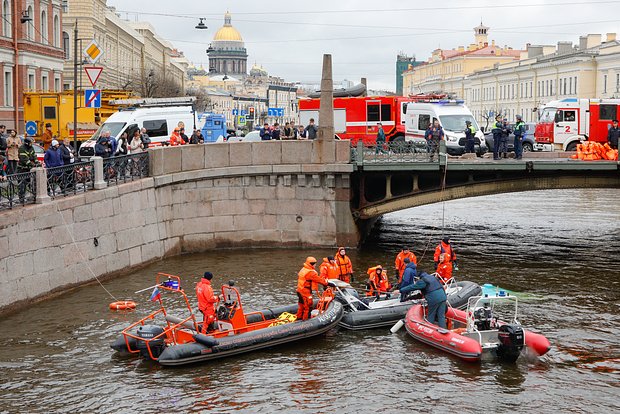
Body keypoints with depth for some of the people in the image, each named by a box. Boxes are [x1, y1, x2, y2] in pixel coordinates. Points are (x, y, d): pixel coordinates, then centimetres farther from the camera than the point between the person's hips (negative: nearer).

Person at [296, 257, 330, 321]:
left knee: (301, 306, 22)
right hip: (306, 292, -10)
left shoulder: (303, 270, 10)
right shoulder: (310, 272, -21)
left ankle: (299, 318, 32)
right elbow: (318, 279, -19)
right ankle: (305, 320, 4)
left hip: (300, 291, 10)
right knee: (308, 307, 0)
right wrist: (327, 283, -13)